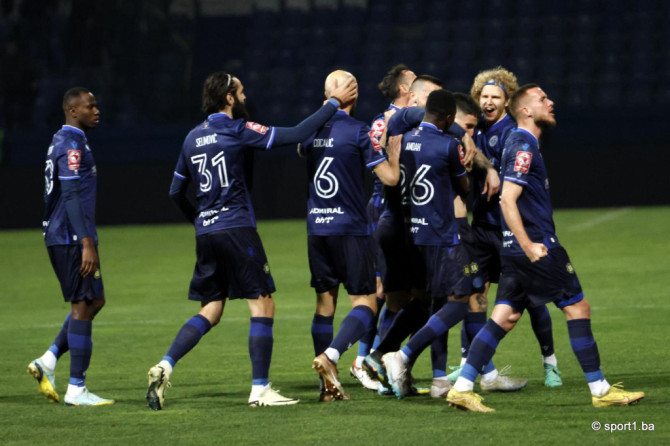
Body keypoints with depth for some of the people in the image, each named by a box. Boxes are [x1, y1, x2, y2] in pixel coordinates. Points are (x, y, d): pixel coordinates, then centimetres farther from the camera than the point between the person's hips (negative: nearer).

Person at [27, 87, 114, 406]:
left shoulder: (62, 141, 18)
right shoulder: (72, 145, -13)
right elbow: (72, 196, -21)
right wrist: (87, 243, -25)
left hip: (59, 237, 10)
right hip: (72, 239, -10)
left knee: (94, 301, 15)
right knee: (83, 306, -6)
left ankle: (48, 361, 9)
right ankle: (76, 390, -4)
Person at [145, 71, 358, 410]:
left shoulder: (193, 138, 13)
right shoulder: (238, 130, -6)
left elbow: (176, 192, 19)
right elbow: (295, 135, -10)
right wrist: (333, 103, -2)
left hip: (205, 233, 7)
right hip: (236, 229, -7)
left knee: (210, 312, 12)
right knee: (263, 306, -1)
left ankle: (165, 366, -6)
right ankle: (260, 390, -4)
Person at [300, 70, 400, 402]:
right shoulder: (358, 132, -10)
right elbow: (390, 177, -10)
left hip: (316, 227, 5)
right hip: (349, 228, -5)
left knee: (325, 303, 10)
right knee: (365, 302, 0)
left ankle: (328, 385, 9)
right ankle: (330, 356, -23)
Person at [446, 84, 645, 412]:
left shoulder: (520, 144, 17)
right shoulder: (523, 147, -13)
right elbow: (508, 200, -20)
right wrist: (528, 246, -22)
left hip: (519, 248, 10)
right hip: (536, 245, -10)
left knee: (505, 317, 5)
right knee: (578, 308, -2)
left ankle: (462, 388, -2)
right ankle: (600, 390, 3)